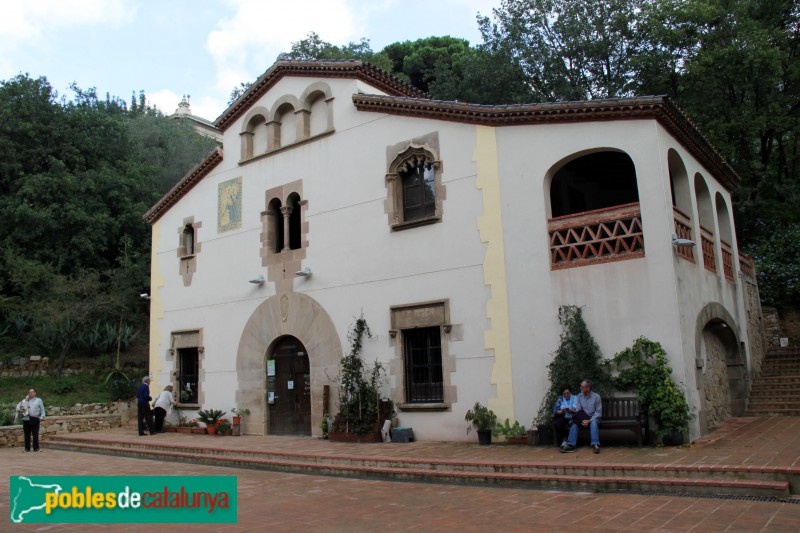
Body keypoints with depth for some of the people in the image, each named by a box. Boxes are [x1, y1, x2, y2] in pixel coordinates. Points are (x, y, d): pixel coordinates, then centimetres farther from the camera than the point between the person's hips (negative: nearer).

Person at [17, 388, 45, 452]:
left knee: (35, 435, -4)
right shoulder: (25, 400, 17)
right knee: (27, 435, 3)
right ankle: (27, 448, 11)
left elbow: (42, 410, 10)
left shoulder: (39, 400, 11)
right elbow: (18, 407, 12)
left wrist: (41, 418, 0)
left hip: (35, 419, -2)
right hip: (26, 419, 2)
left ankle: (36, 448, 0)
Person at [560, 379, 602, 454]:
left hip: (593, 418, -3)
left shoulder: (596, 396, -7)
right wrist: (582, 420, -19)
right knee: (575, 423, -27)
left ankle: (595, 445, -45)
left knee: (593, 422, -37)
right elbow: (578, 411, 0)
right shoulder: (580, 396, 5)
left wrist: (590, 420, -22)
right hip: (583, 418, 3)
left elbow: (598, 412, -9)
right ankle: (570, 445, -38)